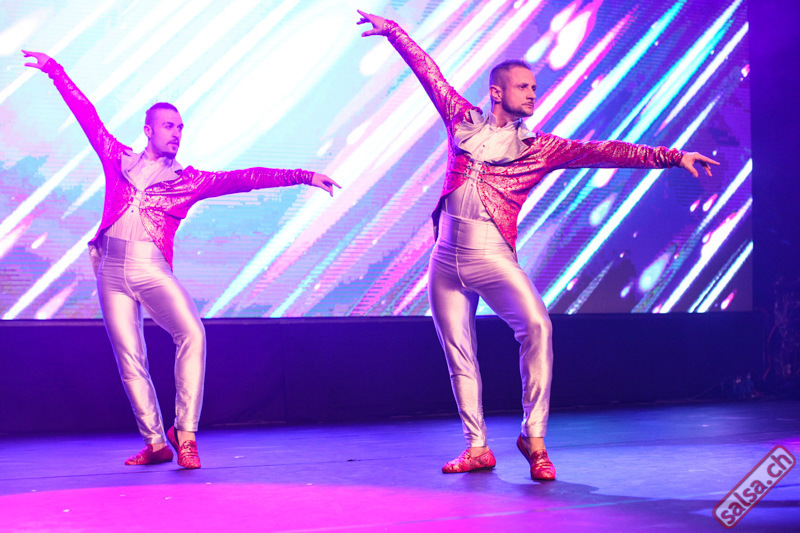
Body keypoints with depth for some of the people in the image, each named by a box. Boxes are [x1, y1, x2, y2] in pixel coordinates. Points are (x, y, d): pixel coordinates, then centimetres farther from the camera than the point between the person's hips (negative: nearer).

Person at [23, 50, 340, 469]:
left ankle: (184, 433, -17)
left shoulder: (189, 180, 12)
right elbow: (87, 114, 20)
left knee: (192, 333, -25)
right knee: (130, 360, -1)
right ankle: (155, 443, 9)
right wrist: (55, 70, 23)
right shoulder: (118, 160, 15)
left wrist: (302, 176, -1)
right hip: (111, 272, 2)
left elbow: (245, 179, 5)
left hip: (152, 269, -2)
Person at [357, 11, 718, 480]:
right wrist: (394, 30, 20)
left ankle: (534, 436, -16)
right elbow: (429, 71, 17)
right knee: (459, 354, 5)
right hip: (446, 260, 3)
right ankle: (477, 447, 17)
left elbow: (603, 152, -1)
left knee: (536, 325, -25)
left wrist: (672, 157, -7)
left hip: (493, 258, -2)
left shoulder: (540, 147, 6)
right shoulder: (464, 122, 11)